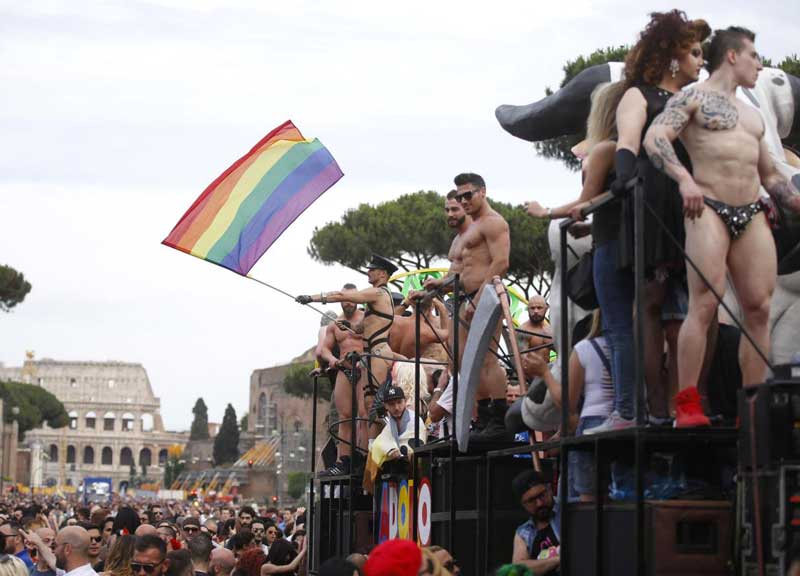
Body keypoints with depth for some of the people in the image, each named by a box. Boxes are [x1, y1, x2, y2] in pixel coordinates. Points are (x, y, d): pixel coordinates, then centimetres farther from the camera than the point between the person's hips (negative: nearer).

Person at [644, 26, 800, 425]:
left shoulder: (752, 115, 27)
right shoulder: (693, 99, 6)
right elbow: (655, 138, -11)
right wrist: (684, 179, -26)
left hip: (752, 215, 7)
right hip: (709, 210, -7)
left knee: (758, 309, -2)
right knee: (704, 305, -17)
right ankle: (687, 406, -18)